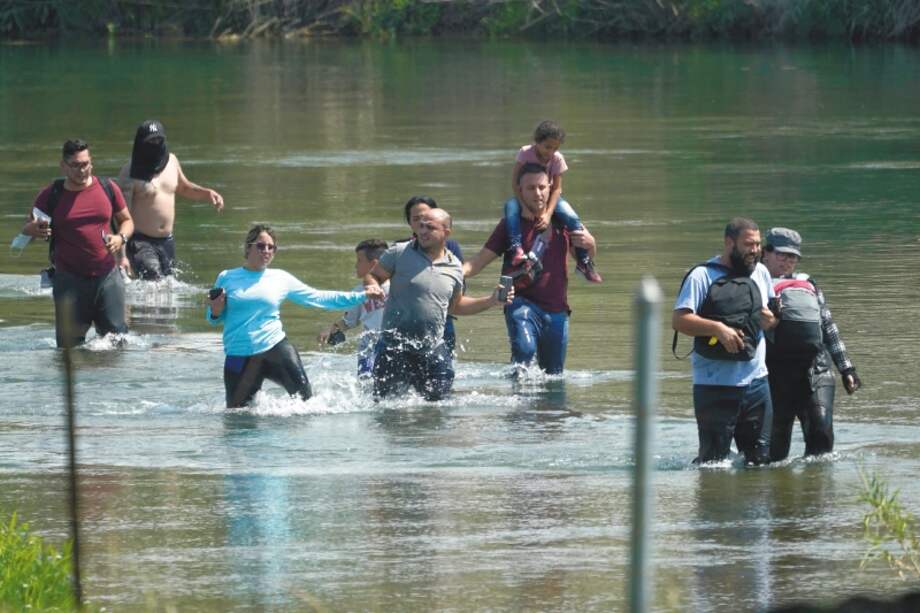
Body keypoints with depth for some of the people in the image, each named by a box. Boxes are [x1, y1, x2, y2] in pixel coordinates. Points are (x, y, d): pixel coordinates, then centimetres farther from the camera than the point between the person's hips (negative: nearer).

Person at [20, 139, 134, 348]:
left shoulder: (108, 189, 3)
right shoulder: (50, 196, -2)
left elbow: (126, 221, 16)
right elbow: (27, 229, 6)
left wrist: (121, 237, -7)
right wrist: (33, 230, -20)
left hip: (107, 276, 2)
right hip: (70, 280, -2)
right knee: (69, 344, -4)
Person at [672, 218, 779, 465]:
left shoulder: (761, 273, 13)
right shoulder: (702, 275, -7)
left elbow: (773, 313, 24)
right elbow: (679, 320, -14)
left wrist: (771, 320, -1)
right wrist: (717, 328, -27)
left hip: (756, 380, 6)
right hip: (716, 386, -6)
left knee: (761, 458, 8)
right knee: (714, 461, -3)